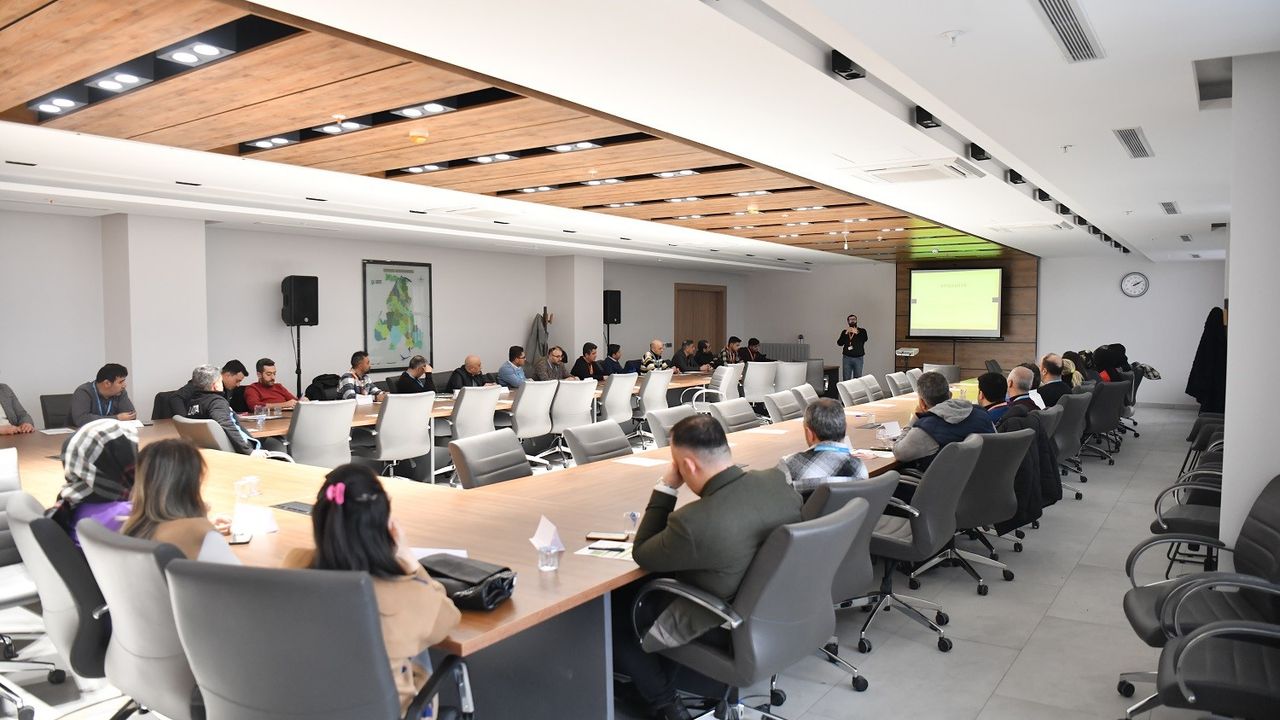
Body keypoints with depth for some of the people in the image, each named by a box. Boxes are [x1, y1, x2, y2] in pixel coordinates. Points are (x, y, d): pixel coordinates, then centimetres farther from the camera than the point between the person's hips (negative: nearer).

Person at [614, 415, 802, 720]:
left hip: (719, 631, -7)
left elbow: (641, 556, -15)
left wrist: (666, 487, -16)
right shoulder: (777, 482, -16)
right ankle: (665, 681, 34)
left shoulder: (693, 522, -35)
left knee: (611, 610, 14)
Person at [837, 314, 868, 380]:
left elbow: (865, 339, -12)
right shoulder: (844, 331, 10)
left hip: (858, 358, -1)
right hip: (847, 358, 1)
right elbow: (839, 343, -2)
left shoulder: (862, 331, 7)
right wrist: (846, 334, -12)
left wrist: (856, 333, -21)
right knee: (846, 379, 0)